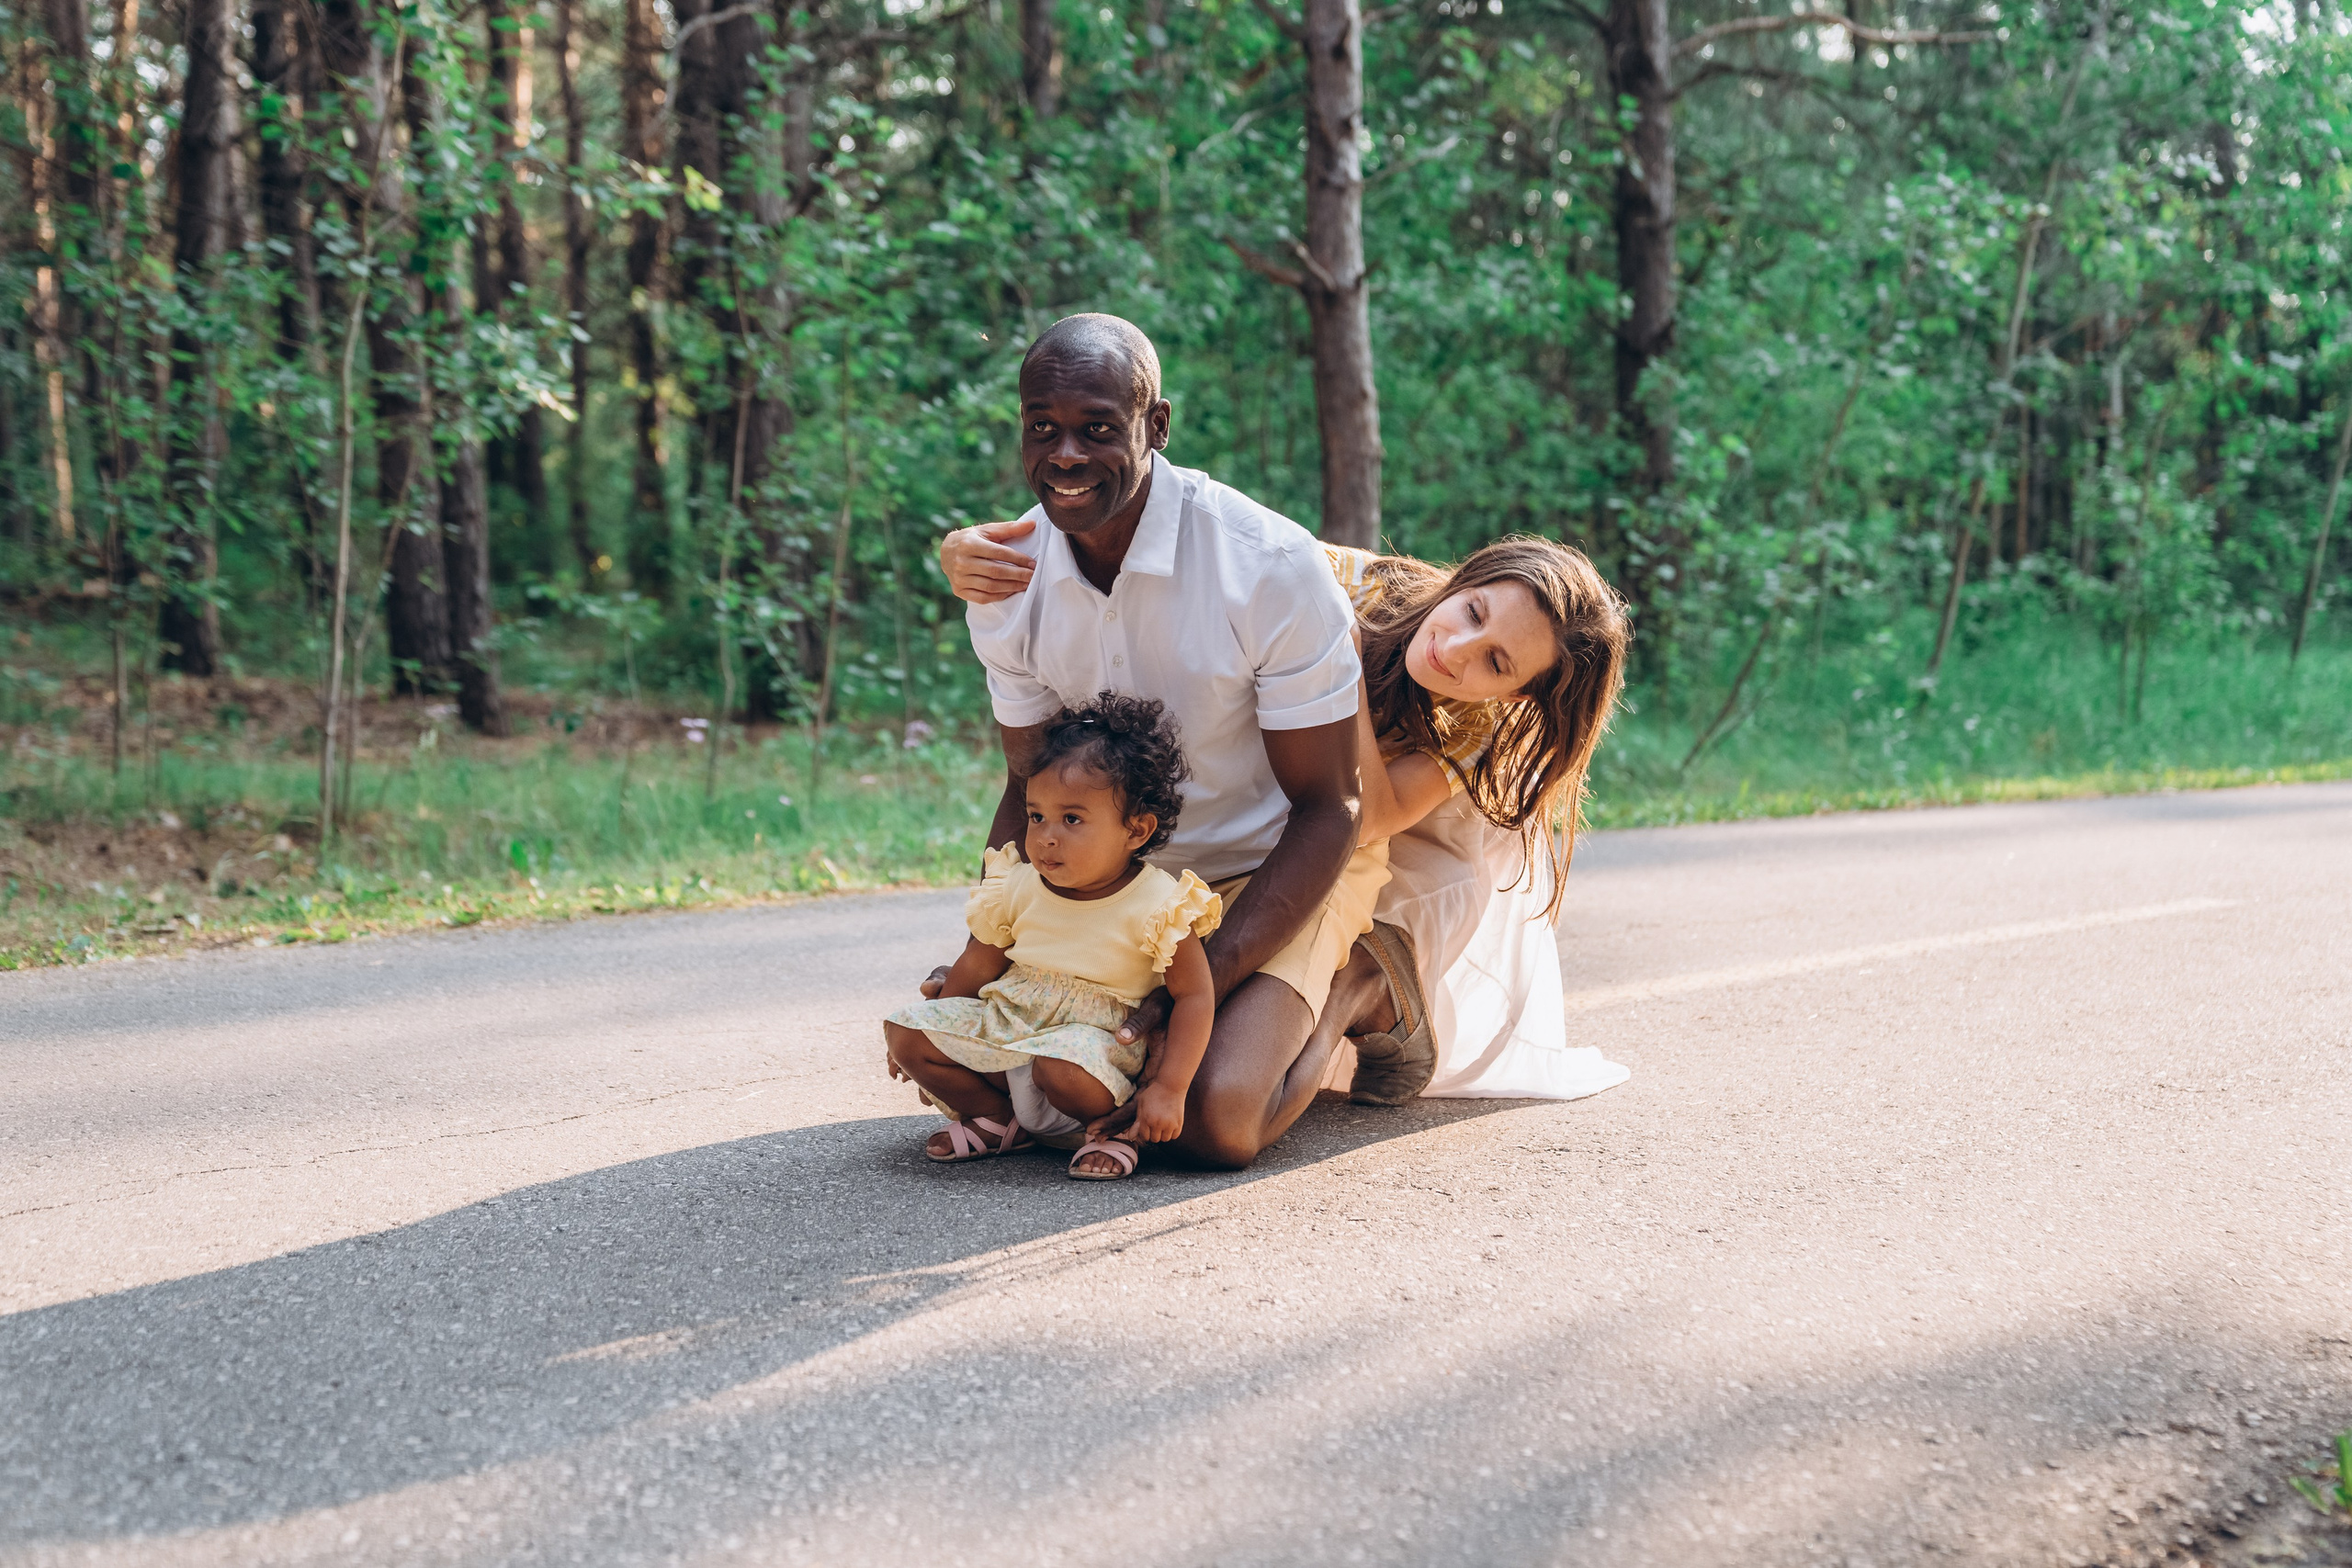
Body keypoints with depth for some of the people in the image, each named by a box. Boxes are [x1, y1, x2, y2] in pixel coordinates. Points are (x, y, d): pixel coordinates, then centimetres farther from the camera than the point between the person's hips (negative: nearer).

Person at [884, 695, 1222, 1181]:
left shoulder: (1158, 905, -18)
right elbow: (978, 965, 11)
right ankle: (999, 1118, 6)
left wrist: (1169, 1089, -24)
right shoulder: (1019, 889, -3)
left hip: (1095, 1033, -6)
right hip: (1008, 1021, 6)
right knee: (904, 1028, -6)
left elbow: (1195, 997, -15)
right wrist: (923, 1046, 20)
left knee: (1064, 1067, -39)